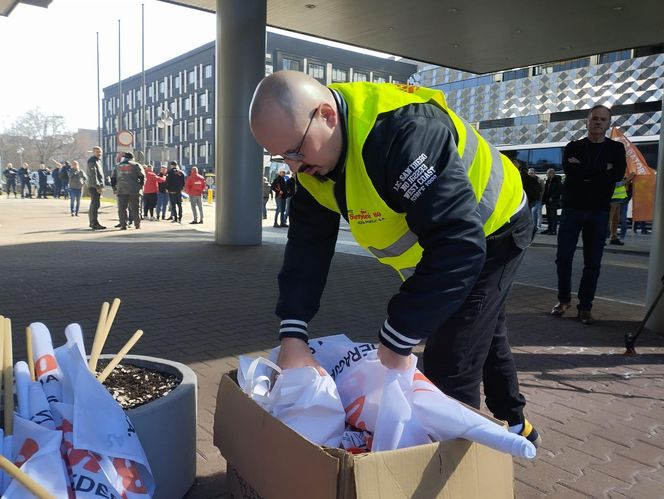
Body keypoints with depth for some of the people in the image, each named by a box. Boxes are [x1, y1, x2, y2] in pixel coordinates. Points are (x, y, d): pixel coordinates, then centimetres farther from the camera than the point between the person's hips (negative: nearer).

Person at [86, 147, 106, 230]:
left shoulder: (98, 160, 21)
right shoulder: (92, 161, -10)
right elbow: (93, 175, -18)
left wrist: (101, 186, 20)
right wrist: (97, 186, -23)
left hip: (97, 186, 10)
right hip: (94, 186, -10)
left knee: (93, 204, 15)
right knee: (95, 204, -14)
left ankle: (92, 222, 23)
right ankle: (95, 223, -16)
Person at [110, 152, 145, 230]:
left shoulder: (117, 166, 15)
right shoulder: (136, 165, 6)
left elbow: (113, 178, 15)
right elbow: (142, 176, -1)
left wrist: (114, 187, 23)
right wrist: (140, 186, 11)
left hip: (121, 190, 1)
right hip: (134, 190, -1)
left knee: (122, 208, 3)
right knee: (134, 208, 6)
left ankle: (123, 225, -3)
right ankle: (137, 224, 10)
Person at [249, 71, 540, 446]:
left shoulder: (404, 132, -41)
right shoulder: (313, 154, -13)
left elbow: (459, 244, -44)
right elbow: (307, 243, -13)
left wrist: (397, 342, -39)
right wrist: (293, 338, -23)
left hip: (492, 232, -8)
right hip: (438, 241, 9)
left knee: (449, 367, -11)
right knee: (484, 339, 25)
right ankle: (515, 425, 49)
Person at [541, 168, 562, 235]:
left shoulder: (557, 181, -10)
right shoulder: (548, 181, 15)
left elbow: (560, 191, -15)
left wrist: (552, 197, -17)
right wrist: (543, 199, 12)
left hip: (554, 201, -8)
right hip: (548, 201, 8)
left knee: (553, 215, -6)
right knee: (548, 215, 12)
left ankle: (554, 230, -3)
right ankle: (549, 229, 20)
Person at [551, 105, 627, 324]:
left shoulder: (616, 148, 8)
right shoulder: (573, 147, 8)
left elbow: (617, 174, -11)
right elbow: (569, 170, -12)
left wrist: (582, 170, -12)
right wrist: (601, 172, -11)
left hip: (599, 212, 0)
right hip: (572, 208, 0)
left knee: (593, 262, 1)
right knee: (563, 257, 0)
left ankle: (585, 306, 10)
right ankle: (564, 299, 18)